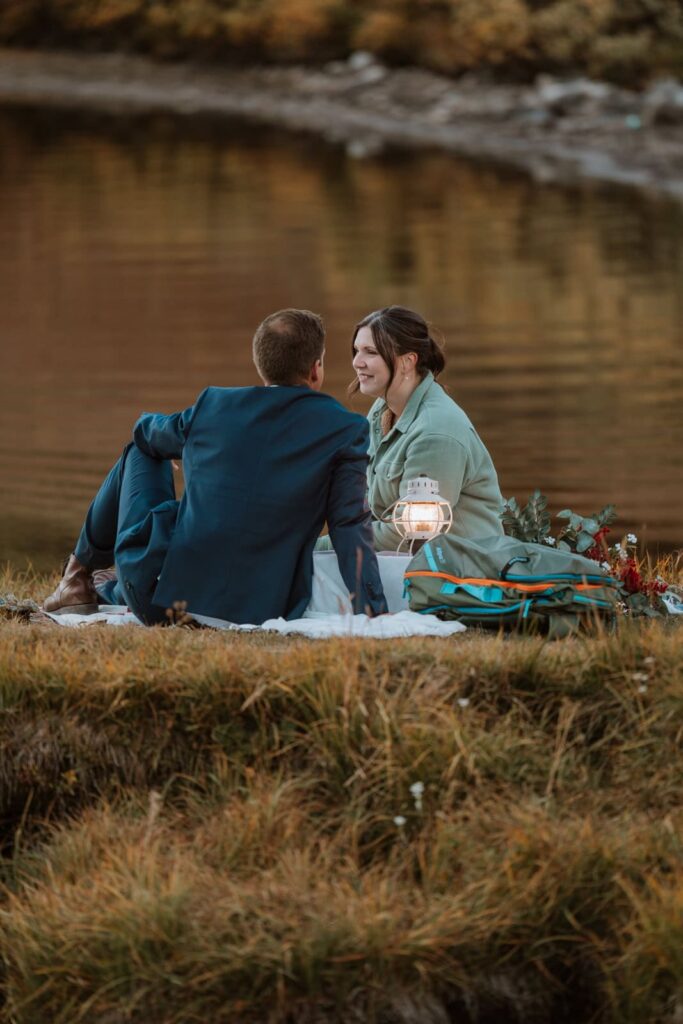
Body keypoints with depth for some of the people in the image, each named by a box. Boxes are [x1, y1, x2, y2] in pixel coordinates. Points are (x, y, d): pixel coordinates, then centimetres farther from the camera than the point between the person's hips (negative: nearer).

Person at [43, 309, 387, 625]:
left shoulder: (213, 406, 2)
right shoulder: (344, 430, -5)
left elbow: (147, 432, 24)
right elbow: (351, 528, -12)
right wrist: (372, 613, -11)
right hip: (264, 610, 1)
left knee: (141, 452, 27)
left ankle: (80, 575, 36)